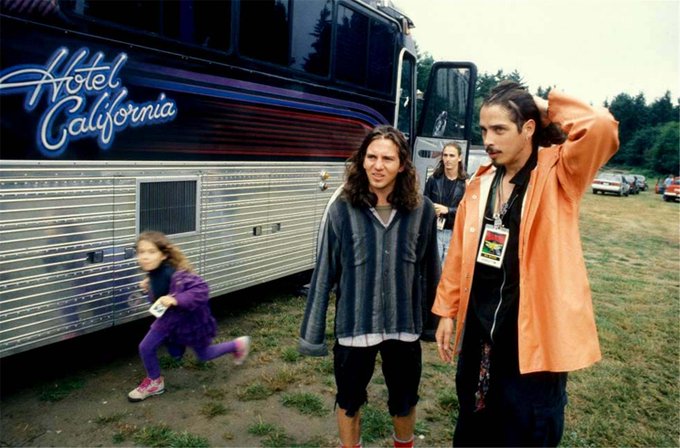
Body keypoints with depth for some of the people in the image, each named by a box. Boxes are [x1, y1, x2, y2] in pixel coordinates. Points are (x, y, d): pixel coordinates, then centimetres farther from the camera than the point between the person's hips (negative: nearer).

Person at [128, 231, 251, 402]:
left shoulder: (176, 274, -40)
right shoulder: (153, 273, -13)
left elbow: (201, 290, -42)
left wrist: (176, 299, -50)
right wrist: (150, 287, -11)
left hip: (190, 319, -6)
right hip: (169, 317, 6)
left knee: (204, 355, 19)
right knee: (145, 347, 1)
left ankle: (239, 344, 41)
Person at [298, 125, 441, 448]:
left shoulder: (421, 209, -6)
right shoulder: (343, 209, -11)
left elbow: (430, 269, 2)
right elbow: (324, 271, -8)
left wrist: (434, 319, 8)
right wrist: (312, 331, -5)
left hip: (404, 325, 2)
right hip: (354, 325, -1)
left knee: (404, 401, 22)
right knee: (349, 400, 19)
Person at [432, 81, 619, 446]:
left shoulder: (558, 173, -9)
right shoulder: (480, 184, 5)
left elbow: (602, 128, -29)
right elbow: (459, 254, 8)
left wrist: (549, 106, -13)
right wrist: (447, 311, 10)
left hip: (533, 333, -5)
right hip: (479, 329, 5)